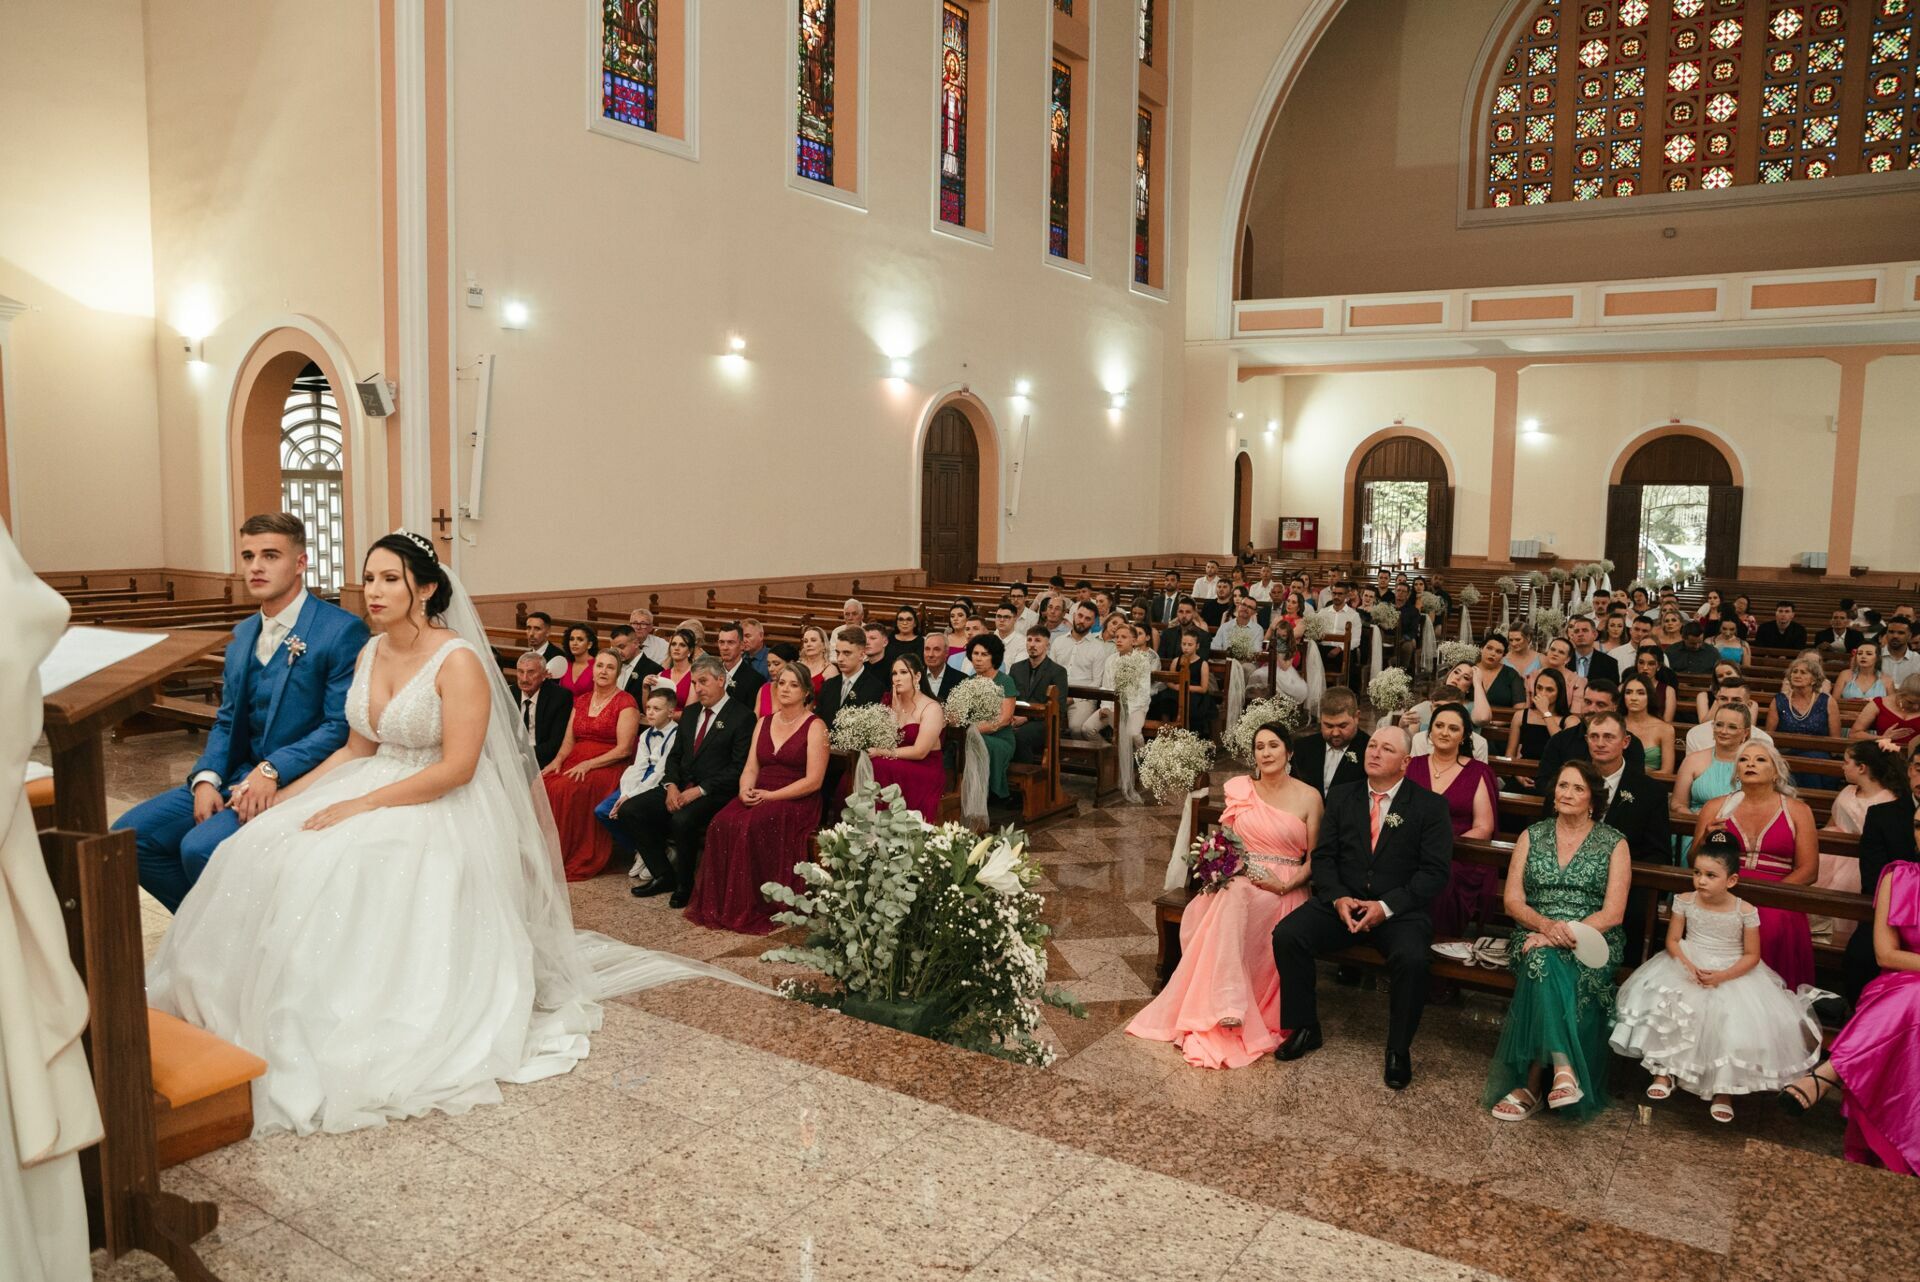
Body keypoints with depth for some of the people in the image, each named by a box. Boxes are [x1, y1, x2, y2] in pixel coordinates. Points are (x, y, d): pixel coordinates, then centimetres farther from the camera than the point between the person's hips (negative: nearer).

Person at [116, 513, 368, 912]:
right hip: (238, 777, 8)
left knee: (201, 846, -27)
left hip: (296, 784, -8)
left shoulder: (341, 631, -11)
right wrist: (206, 779, -2)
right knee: (130, 835, -3)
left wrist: (272, 771, -23)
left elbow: (341, 726, -15)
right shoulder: (243, 633, 15)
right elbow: (226, 720, 17)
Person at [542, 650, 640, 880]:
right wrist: (558, 760, -5)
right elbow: (569, 741, 16)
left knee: (565, 789, -32)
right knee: (541, 785, -24)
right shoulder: (581, 701, 18)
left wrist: (588, 764, -17)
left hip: (607, 766, -6)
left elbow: (624, 749, -9)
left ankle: (575, 861, -21)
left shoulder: (625, 702, -2)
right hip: (574, 763, 6)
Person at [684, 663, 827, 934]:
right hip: (758, 798, 5)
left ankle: (753, 909, -21)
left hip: (796, 802, -5)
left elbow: (814, 780, -10)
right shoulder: (763, 723, 17)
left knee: (750, 827, -33)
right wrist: (745, 790, -10)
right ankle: (718, 905, -17)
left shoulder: (815, 726, -2)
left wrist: (770, 795, -16)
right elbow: (750, 767, 13)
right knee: (721, 824, -25)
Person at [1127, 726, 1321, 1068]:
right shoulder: (1239, 789, 11)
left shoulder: (1309, 797, 3)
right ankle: (1226, 1010, -37)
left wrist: (1284, 885, -13)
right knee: (1199, 914, -35)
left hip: (1283, 889, -3)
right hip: (1238, 879, 3)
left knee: (1235, 899, -39)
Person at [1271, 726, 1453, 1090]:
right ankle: (1305, 1029, -1)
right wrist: (1337, 898, -13)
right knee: (1286, 935, -20)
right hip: (1342, 902, 3)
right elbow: (1323, 855, 7)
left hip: (1399, 909, -3)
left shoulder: (1429, 806, -1)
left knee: (1411, 959, -33)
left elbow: (1435, 872, -7)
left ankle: (1399, 1049, -8)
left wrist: (1386, 906, -19)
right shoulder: (1342, 797, 10)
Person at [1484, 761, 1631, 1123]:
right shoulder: (1532, 836, 12)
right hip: (1536, 935, 2)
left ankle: (1532, 1083, -32)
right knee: (1544, 962, -35)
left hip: (1592, 940, -1)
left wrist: (1565, 935, -18)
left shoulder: (1613, 844, 7)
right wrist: (1546, 925, -17)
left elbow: (1613, 913, -3)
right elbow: (1513, 901, 5)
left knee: (1548, 960, -34)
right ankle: (1562, 1069, -41)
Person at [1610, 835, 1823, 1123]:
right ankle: (1664, 1071, -3)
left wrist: (1722, 976, -21)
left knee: (1734, 1023, -22)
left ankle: (1724, 1089, -2)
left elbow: (1752, 955, -7)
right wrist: (1689, 967, -19)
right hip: (1687, 969, 2)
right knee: (1664, 1007, -21)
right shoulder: (1685, 902, -5)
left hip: (1733, 976, -2)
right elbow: (1672, 940, -1)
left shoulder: (1745, 912, -11)